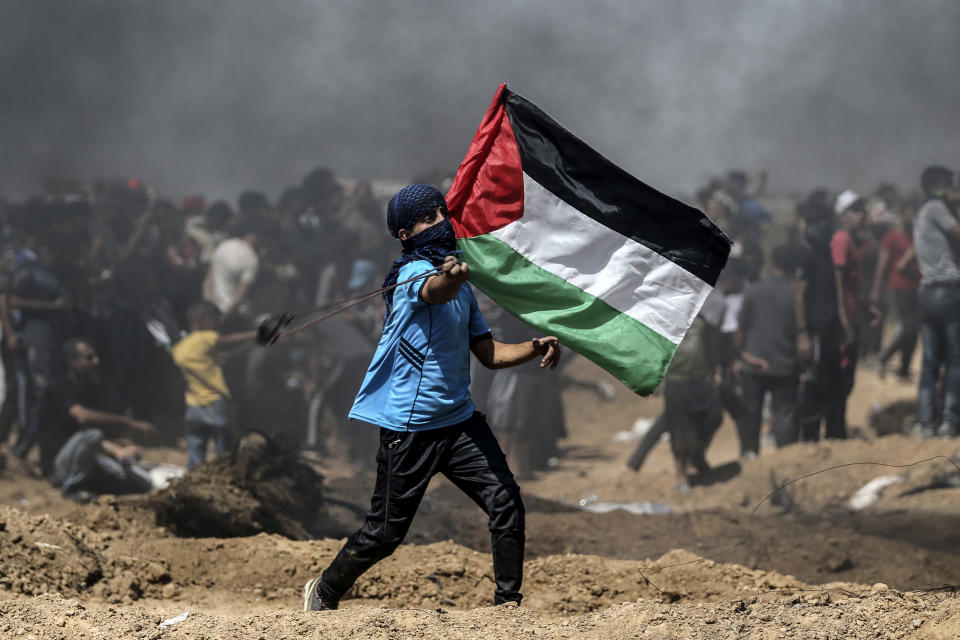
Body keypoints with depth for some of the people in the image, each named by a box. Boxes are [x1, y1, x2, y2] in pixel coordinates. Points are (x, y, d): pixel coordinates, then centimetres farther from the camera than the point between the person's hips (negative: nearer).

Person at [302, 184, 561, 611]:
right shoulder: (414, 273, -13)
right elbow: (434, 292, -39)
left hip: (460, 420, 7)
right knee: (385, 532, 0)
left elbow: (488, 353, 18)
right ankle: (324, 593, 22)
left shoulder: (459, 280, 14)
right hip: (409, 428, -7)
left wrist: (534, 348, 0)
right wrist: (450, 278, -63)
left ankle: (508, 604, 1)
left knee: (506, 505, -7)